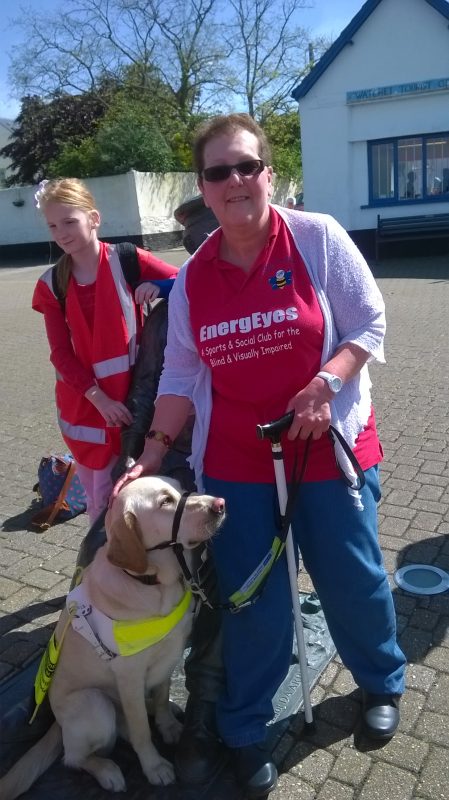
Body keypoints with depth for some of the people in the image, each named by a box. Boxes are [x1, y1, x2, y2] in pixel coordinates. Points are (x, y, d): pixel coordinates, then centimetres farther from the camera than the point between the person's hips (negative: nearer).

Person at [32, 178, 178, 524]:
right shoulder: (52, 284, 1)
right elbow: (61, 353, -3)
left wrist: (158, 287, -26)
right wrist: (99, 398, -14)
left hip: (128, 397, -3)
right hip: (82, 404, 3)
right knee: (97, 498, 14)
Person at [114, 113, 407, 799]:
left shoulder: (317, 236, -7)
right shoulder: (193, 276, 1)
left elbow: (370, 325, -4)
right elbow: (182, 375, 3)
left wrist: (324, 385, -21)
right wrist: (150, 456, -4)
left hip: (328, 447, -1)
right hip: (235, 464, 2)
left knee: (352, 579, 14)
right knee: (252, 600, 11)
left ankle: (382, 684, 47)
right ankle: (245, 730, 36)